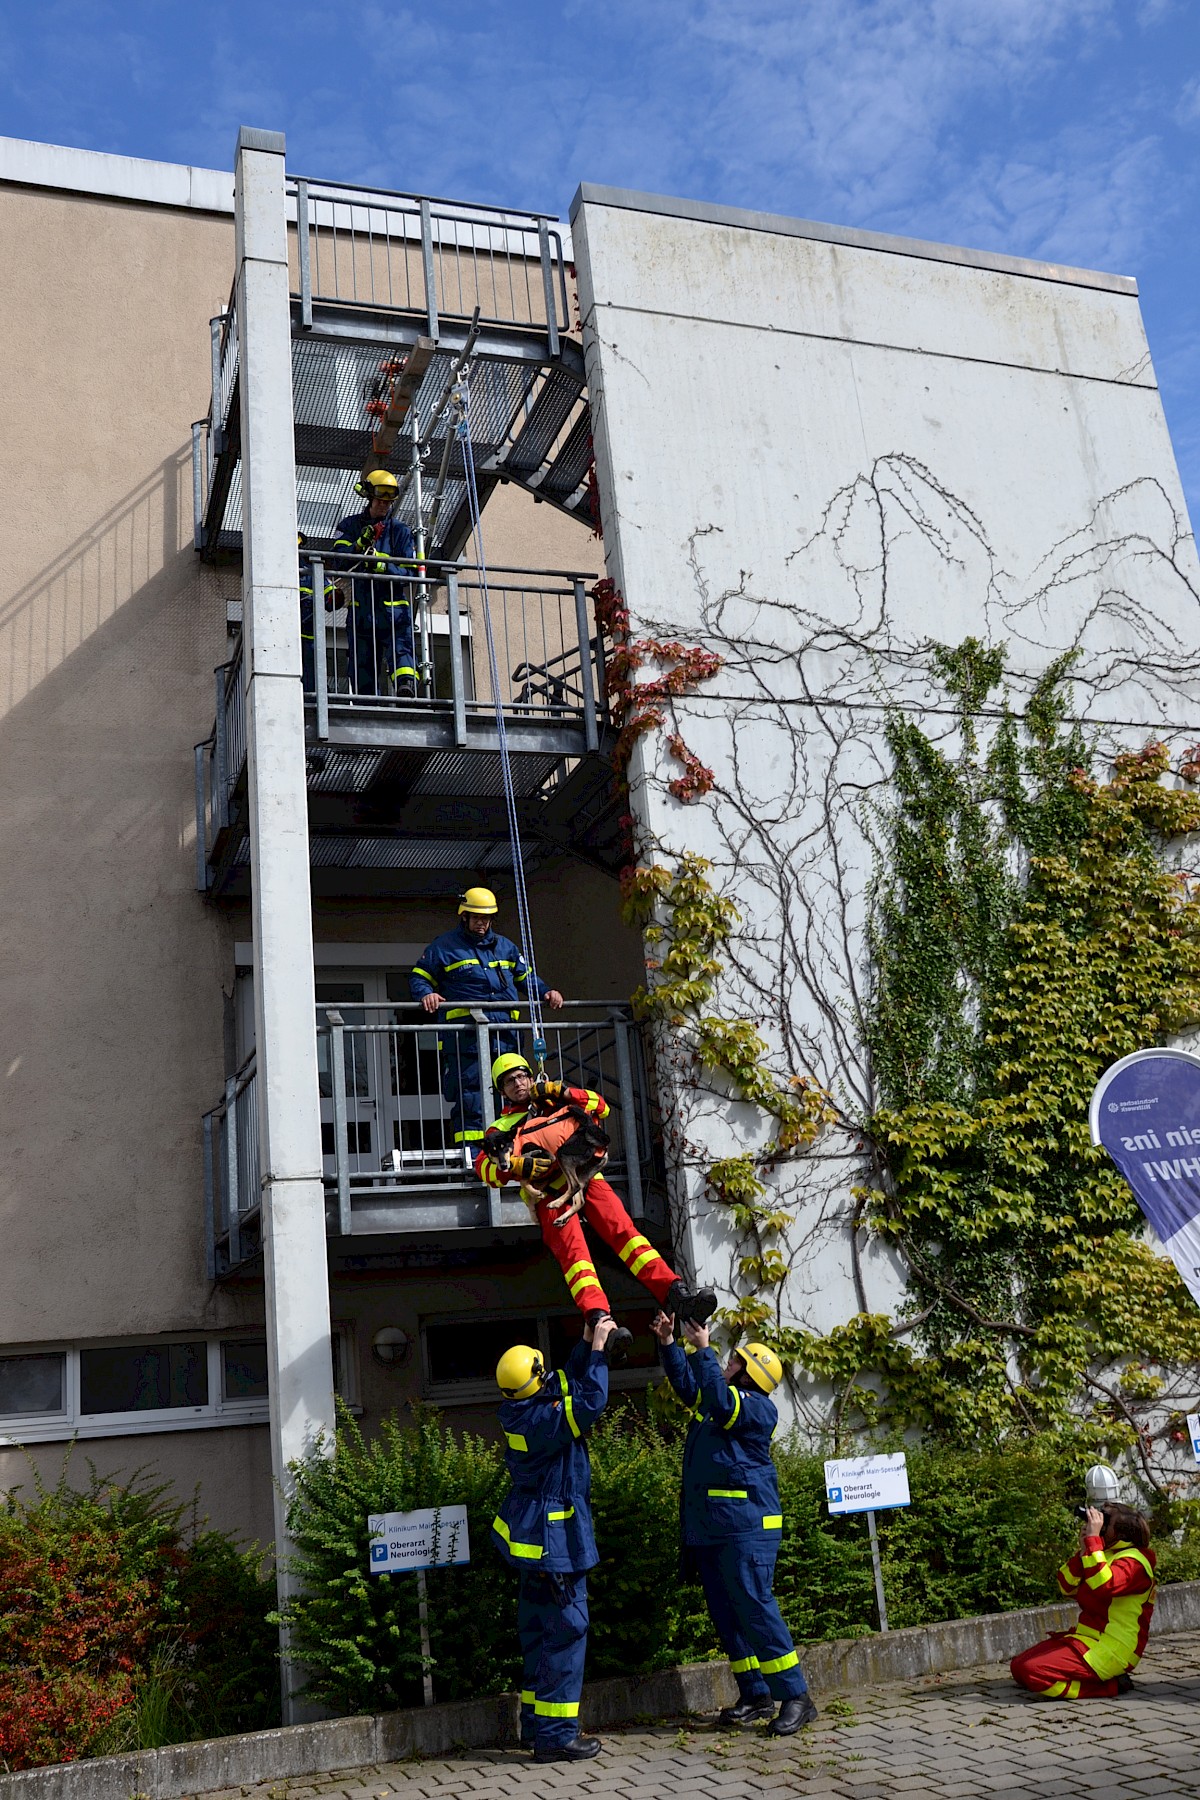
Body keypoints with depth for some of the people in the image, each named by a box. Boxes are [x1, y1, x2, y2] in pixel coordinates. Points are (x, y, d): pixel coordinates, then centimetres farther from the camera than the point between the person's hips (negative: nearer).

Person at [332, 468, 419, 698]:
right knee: (362, 665, 3)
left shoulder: (400, 530, 9)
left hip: (393, 608, -2)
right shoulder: (349, 526, 13)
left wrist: (381, 565, -16)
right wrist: (360, 544, -17)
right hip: (361, 608, 2)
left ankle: (406, 687, -44)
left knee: (401, 650, -25)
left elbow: (409, 572, 0)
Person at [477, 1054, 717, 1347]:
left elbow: (600, 1106, 23)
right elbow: (483, 1166, 6)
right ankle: (601, 1322, -45)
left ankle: (677, 1296, -31)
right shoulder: (502, 1127, 23)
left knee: (625, 1232, -18)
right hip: (550, 1193, -2)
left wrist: (562, 1092, 10)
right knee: (573, 1251, -26)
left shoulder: (554, 1104, 31)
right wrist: (517, 1165, -15)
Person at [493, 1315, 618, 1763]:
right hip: (555, 1539, -10)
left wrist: (587, 1344, 12)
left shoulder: (521, 1410, 5)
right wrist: (598, 1350, -21)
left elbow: (568, 1384, 18)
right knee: (565, 1632, -4)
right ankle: (554, 1735, -2)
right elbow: (590, 1402, -30)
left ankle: (537, 1724, 25)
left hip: (533, 1537, 10)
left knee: (540, 1632, 17)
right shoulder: (541, 1420, -24)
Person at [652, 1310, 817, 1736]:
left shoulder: (758, 1408, -10)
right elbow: (686, 1383, 29)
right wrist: (668, 1343, 17)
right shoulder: (713, 1401, 15)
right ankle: (755, 1696, 18)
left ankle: (796, 1698, -6)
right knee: (726, 1615, 11)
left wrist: (702, 1349, -25)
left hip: (745, 1525, -9)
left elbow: (720, 1402, -27)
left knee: (755, 1608, -11)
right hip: (707, 1529, 9)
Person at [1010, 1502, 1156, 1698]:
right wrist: (1083, 1549, -5)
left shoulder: (1133, 1561, -14)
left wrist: (1093, 1538, -29)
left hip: (1110, 1650, -10)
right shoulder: (1103, 1554, 14)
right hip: (1087, 1637, 10)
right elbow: (1067, 1586, 7)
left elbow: (1103, 1586, -34)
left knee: (1032, 1671, -23)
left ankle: (1110, 1686, -9)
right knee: (1018, 1667, 4)